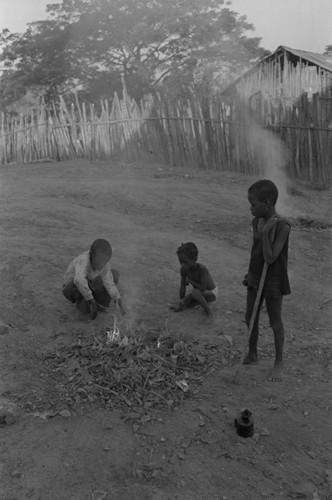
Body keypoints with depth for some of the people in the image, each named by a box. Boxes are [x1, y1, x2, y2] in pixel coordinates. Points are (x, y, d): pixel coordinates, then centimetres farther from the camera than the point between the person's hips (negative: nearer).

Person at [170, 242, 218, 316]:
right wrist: (181, 302, -5)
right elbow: (182, 287, -10)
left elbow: (203, 288, -35)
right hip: (200, 292, 5)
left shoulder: (202, 269, -35)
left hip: (211, 293, -5)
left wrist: (189, 281, -24)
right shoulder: (183, 269, -18)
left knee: (194, 292, -34)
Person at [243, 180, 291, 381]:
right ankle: (252, 354, 37)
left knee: (275, 322, 8)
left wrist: (265, 232, -29)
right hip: (255, 278, 7)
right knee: (251, 318, 16)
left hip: (273, 281, -6)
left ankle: (279, 362, 26)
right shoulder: (256, 222, -1)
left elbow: (270, 258, -26)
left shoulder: (282, 226, -22)